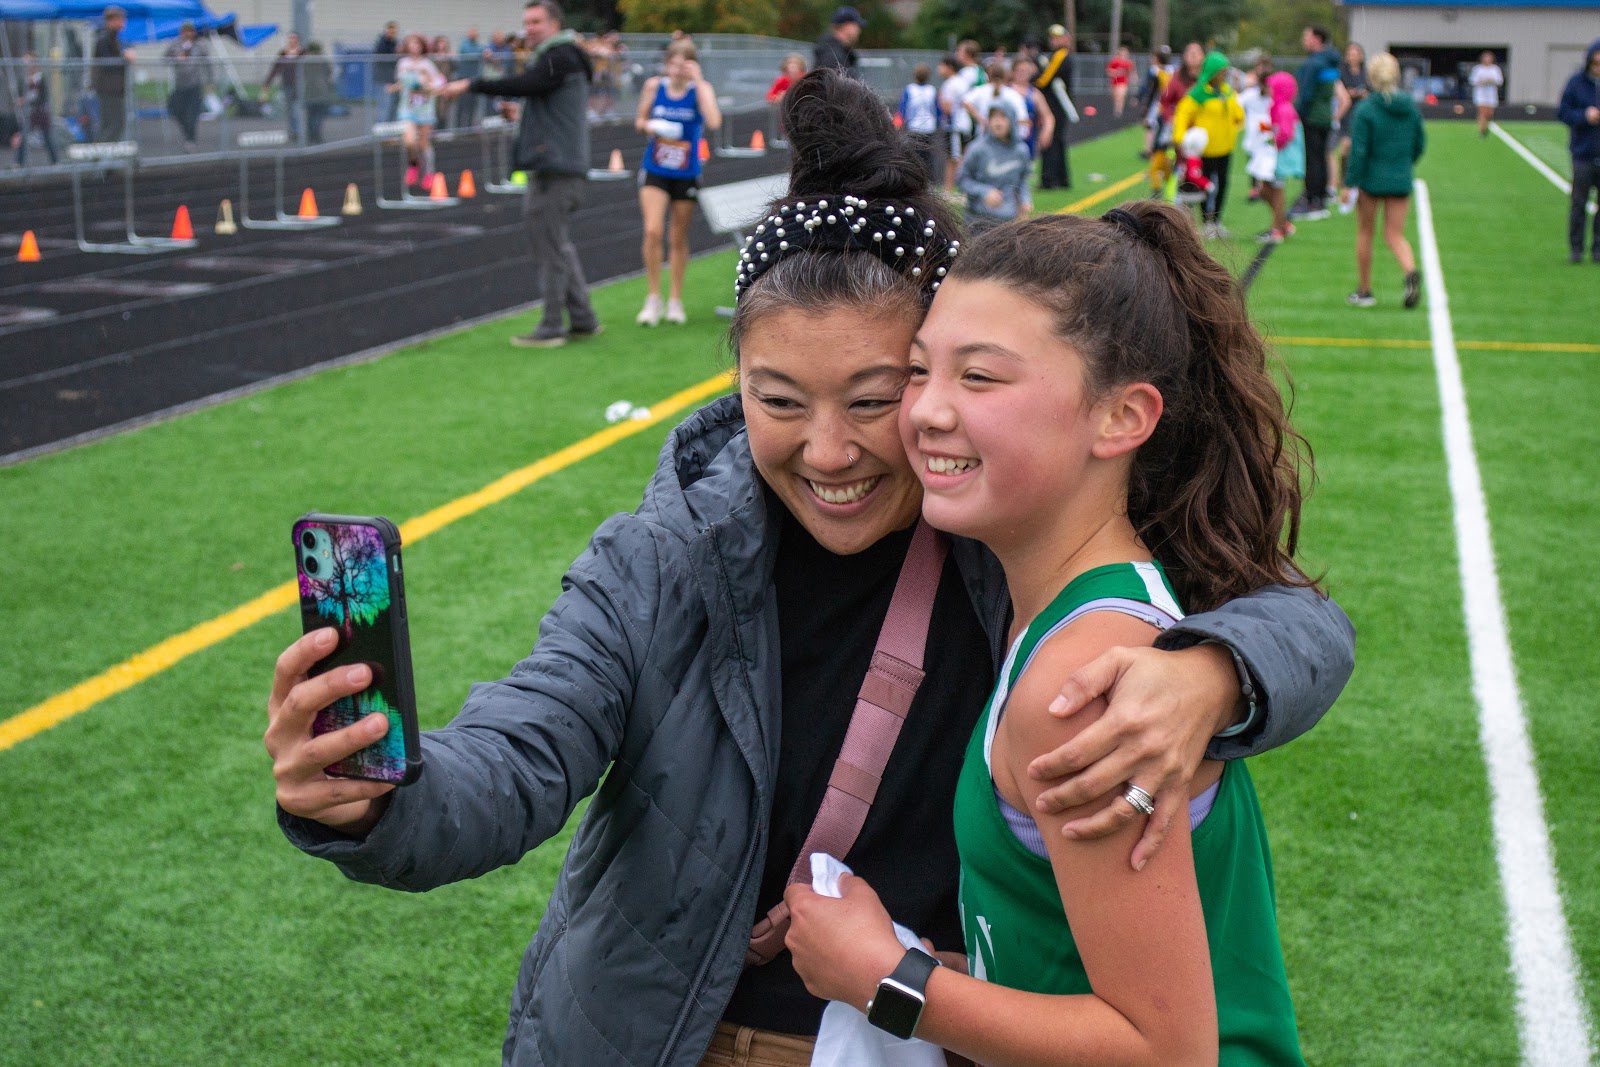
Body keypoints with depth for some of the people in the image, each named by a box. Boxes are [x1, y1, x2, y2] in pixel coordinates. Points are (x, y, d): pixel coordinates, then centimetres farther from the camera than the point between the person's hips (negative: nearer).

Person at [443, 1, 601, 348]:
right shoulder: (549, 59, 22)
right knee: (558, 245, 14)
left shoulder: (559, 56, -10)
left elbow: (525, 84, -24)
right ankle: (583, 319, 19)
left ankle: (551, 328, -3)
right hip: (550, 166, 11)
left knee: (552, 247, -7)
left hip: (556, 169, -11)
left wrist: (471, 85, -23)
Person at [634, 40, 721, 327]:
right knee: (653, 231, -15)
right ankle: (653, 299, -2)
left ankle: (675, 301, 23)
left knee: (679, 238, 8)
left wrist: (698, 80, -23)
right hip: (655, 172, 0)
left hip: (687, 174, 0)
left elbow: (714, 122, -25)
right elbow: (640, 120, 12)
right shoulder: (654, 86, -2)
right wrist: (647, 126, -12)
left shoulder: (701, 88, -7)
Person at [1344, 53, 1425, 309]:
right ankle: (1411, 272, -22)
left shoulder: (1365, 110, -12)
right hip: (1401, 181, 3)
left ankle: (1364, 291, 21)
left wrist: (1350, 183, -9)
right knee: (1395, 235, 8)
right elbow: (1420, 143, 10)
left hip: (1371, 180, -3)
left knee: (1364, 233, 13)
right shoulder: (1411, 107, 2)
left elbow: (1359, 151, -14)